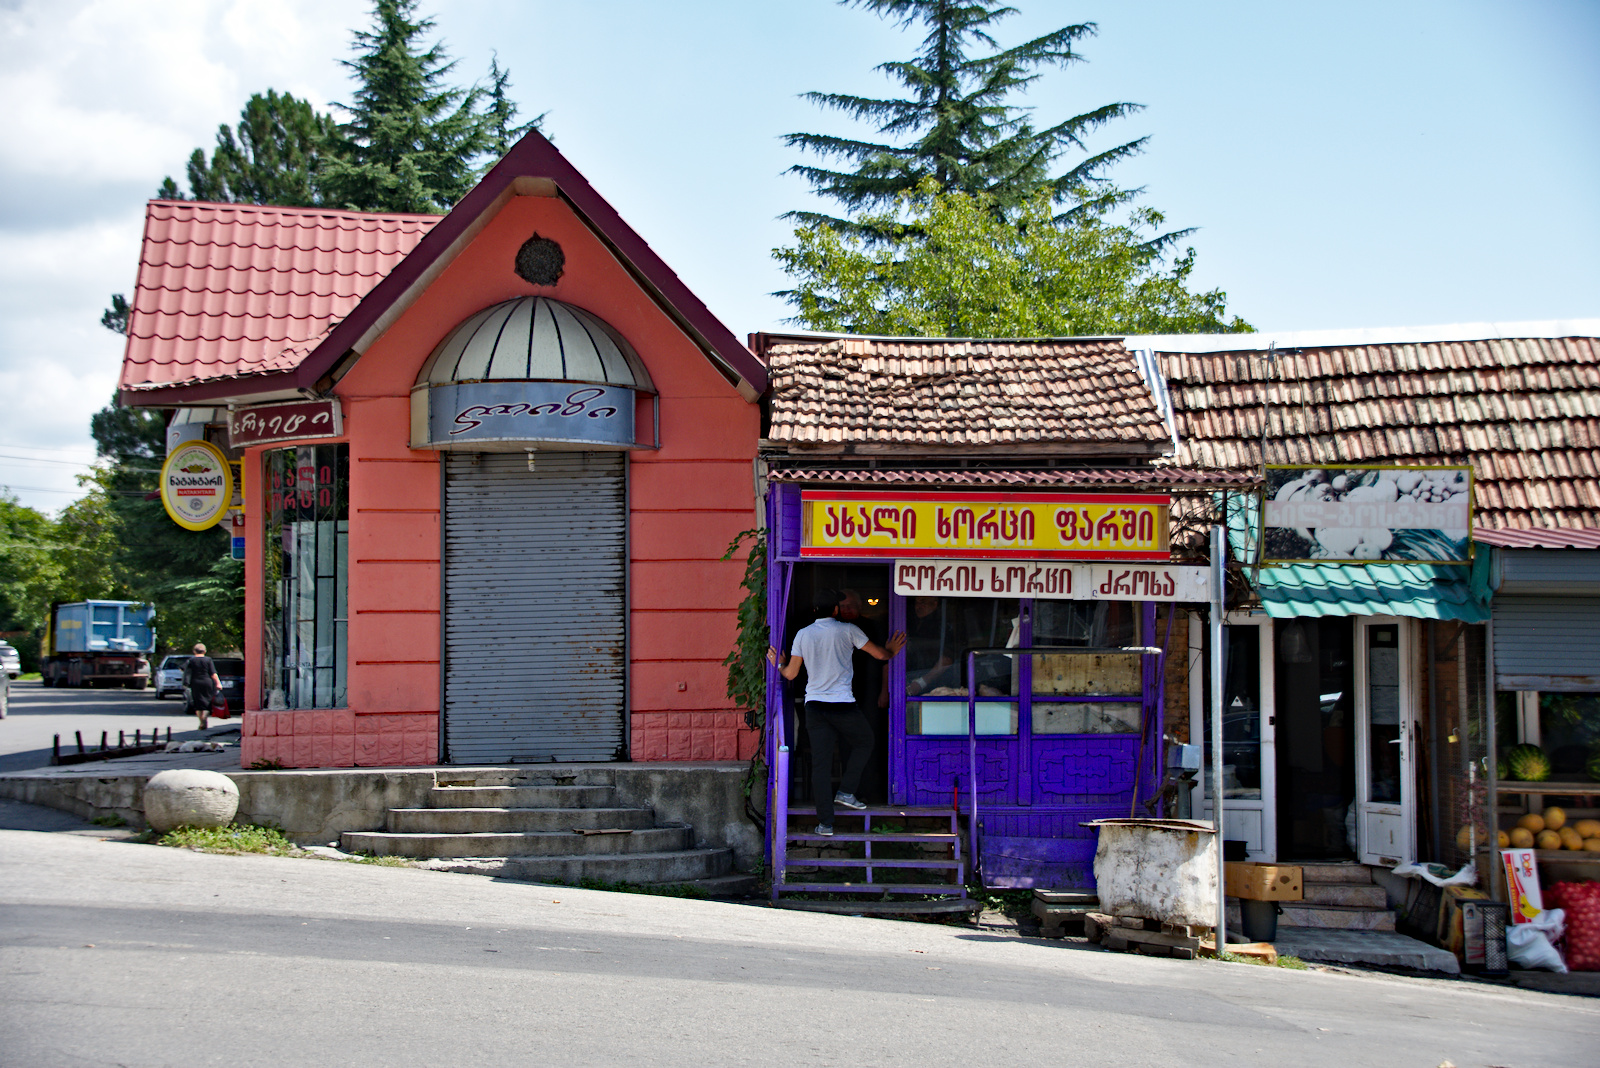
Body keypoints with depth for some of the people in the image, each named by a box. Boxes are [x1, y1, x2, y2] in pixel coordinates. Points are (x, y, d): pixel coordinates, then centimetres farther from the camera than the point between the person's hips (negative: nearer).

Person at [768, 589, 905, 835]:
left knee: (820, 763, 2)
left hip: (814, 705, 3)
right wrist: (892, 650, 30)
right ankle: (846, 791, 14)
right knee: (863, 743, 23)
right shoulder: (847, 630, -1)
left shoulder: (803, 634, 7)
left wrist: (779, 664, 32)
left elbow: (790, 674, 10)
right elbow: (880, 654, 6)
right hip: (843, 704, -3)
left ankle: (825, 822, -1)